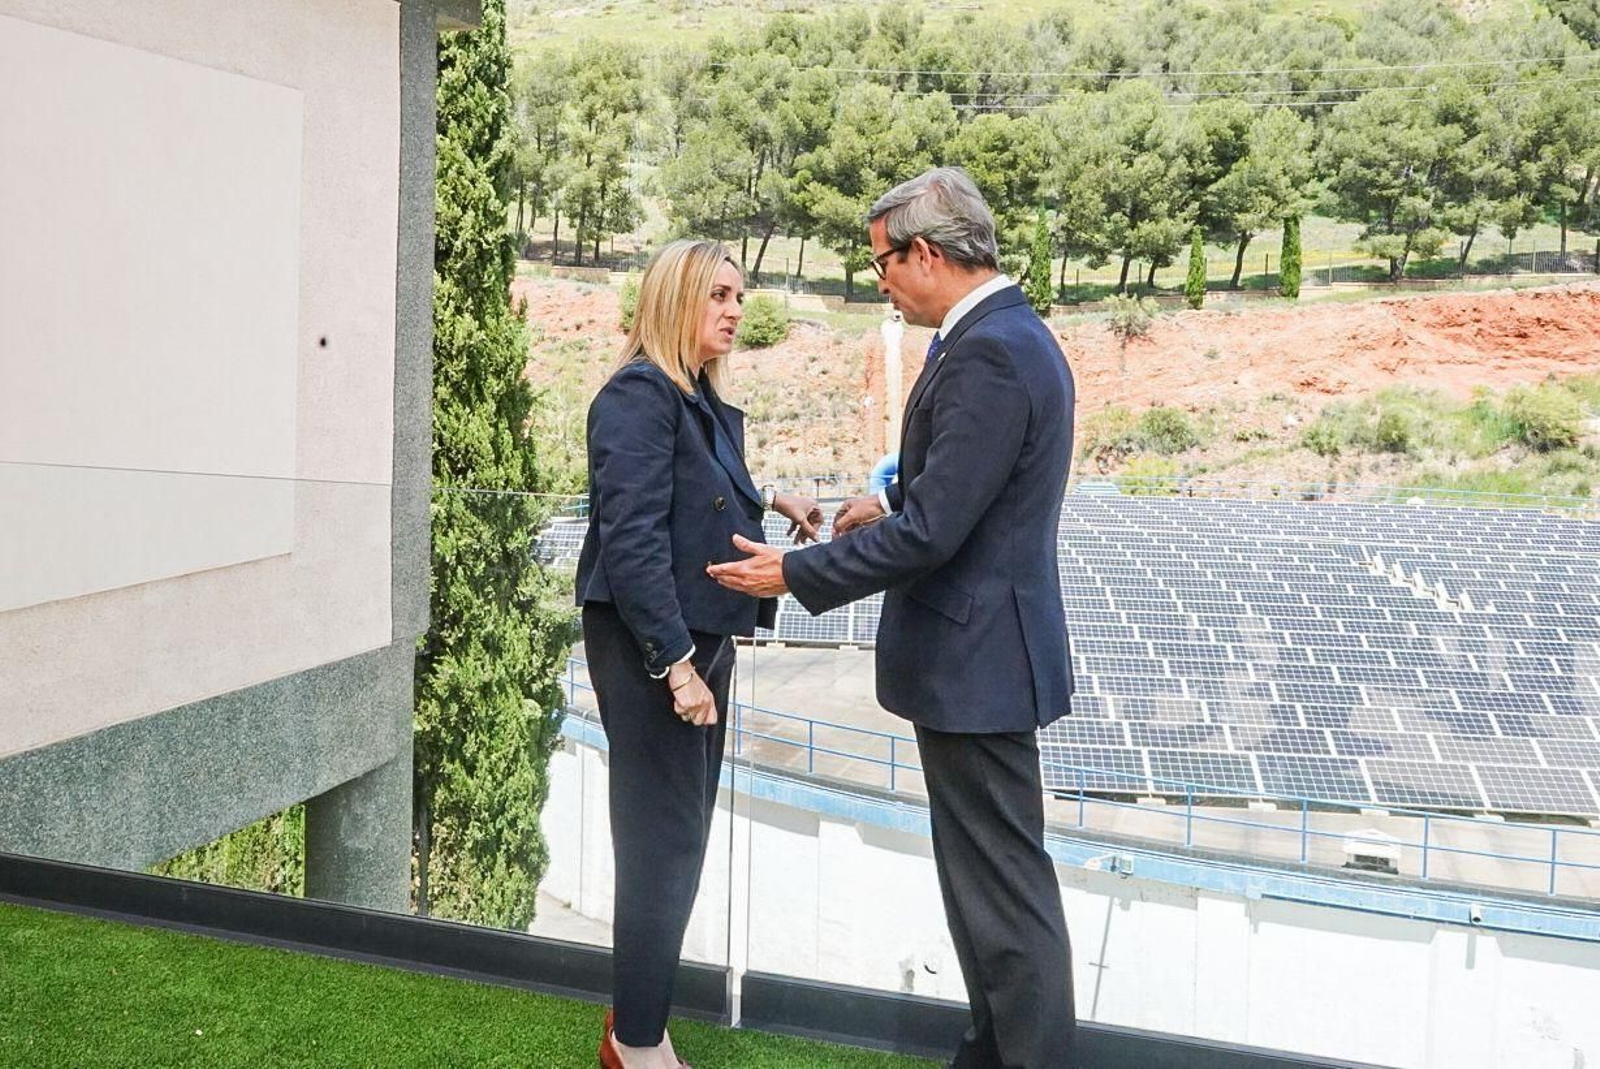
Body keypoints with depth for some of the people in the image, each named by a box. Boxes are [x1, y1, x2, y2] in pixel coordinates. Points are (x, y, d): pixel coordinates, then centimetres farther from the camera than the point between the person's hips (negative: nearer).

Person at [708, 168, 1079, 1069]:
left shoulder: (988, 355, -21)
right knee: (986, 876, 19)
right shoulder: (1014, 336, 11)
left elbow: (930, 532, -24)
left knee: (1004, 889, 0)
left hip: (973, 661, -11)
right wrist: (892, 513, 11)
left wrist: (796, 575, -14)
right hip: (980, 654, 11)